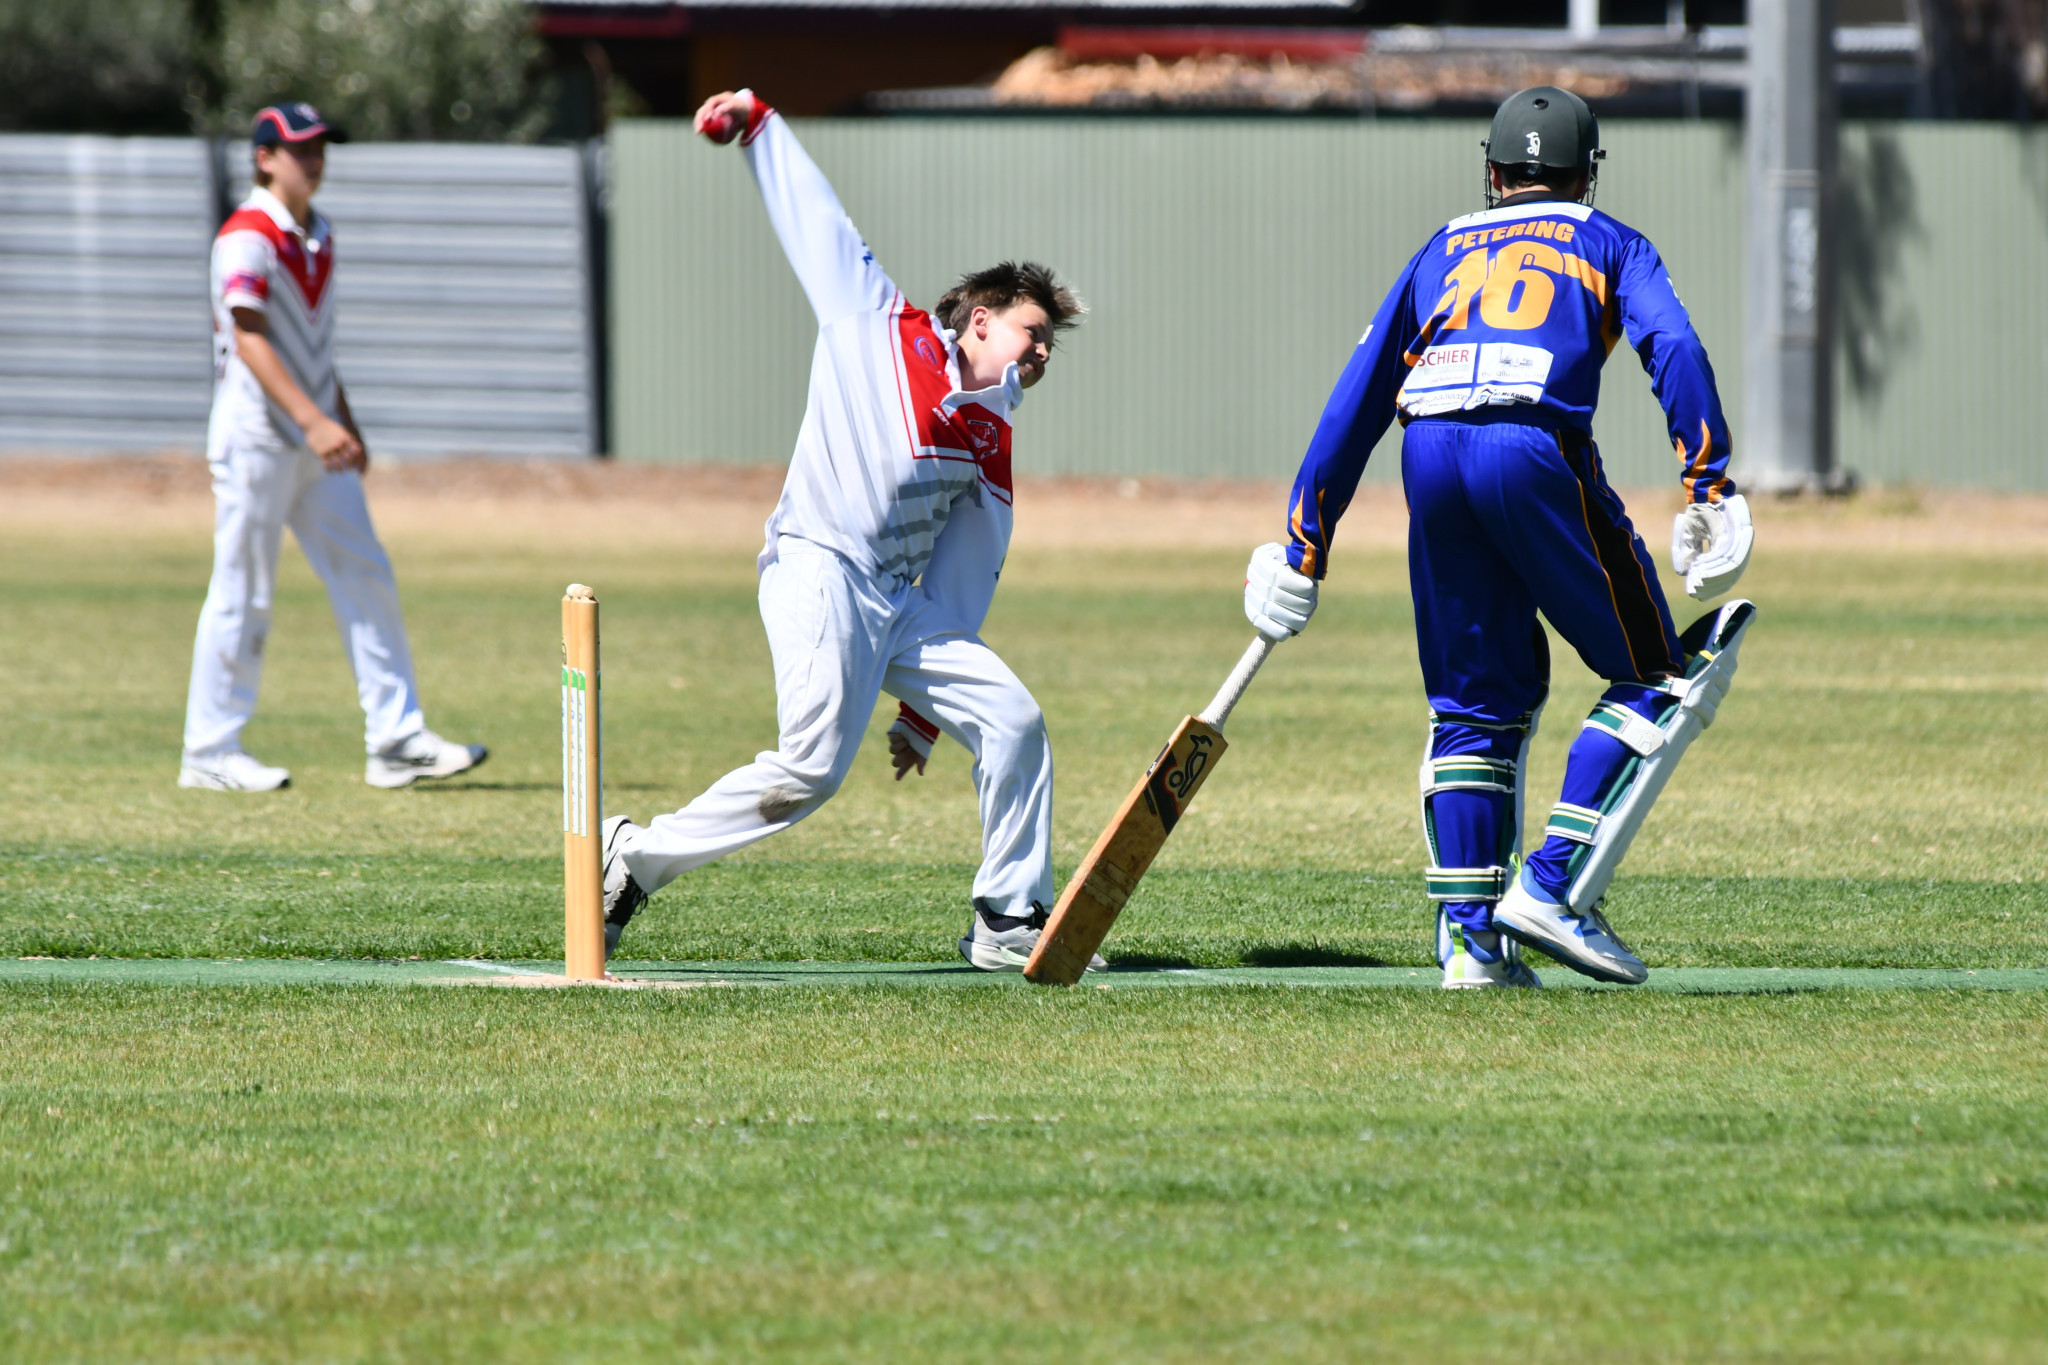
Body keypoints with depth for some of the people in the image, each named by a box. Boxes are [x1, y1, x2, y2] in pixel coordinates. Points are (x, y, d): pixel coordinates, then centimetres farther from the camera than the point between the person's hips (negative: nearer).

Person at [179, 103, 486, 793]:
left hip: (316, 440, 8)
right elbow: (249, 338, -22)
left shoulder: (317, 238, 14)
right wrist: (312, 419, -30)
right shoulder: (247, 237, -13)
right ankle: (209, 754, 3)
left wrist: (346, 424, 20)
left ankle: (396, 741, 3)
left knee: (365, 579, 3)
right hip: (256, 437, -8)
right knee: (243, 593, -4)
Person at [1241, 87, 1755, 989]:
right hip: (1536, 449, -4)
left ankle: (1468, 934, 6)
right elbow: (1674, 349, 2)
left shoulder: (1443, 251, 31)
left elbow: (1356, 401, 26)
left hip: (1430, 457, 4)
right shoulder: (1607, 244, 22)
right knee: (1650, 675, 8)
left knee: (1476, 702, 15)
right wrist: (1709, 488, -7)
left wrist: (1304, 545, 28)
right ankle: (1552, 885, -5)